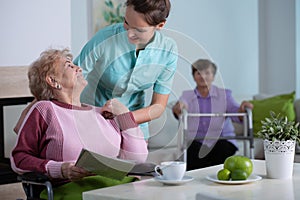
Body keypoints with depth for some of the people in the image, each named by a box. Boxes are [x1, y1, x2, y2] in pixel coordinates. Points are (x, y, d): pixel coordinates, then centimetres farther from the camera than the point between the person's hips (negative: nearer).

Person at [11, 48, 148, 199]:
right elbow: (18, 158, 3)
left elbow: (137, 159, 18)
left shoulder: (101, 113, 22)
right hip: (70, 186, -5)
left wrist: (124, 113, 15)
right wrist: (59, 170, -12)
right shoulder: (44, 109, 9)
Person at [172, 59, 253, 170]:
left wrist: (242, 109, -27)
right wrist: (178, 108, -34)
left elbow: (235, 111, -2)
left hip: (221, 140, 0)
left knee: (222, 150, -33)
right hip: (195, 141, 0)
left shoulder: (224, 94, 14)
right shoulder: (187, 96, 14)